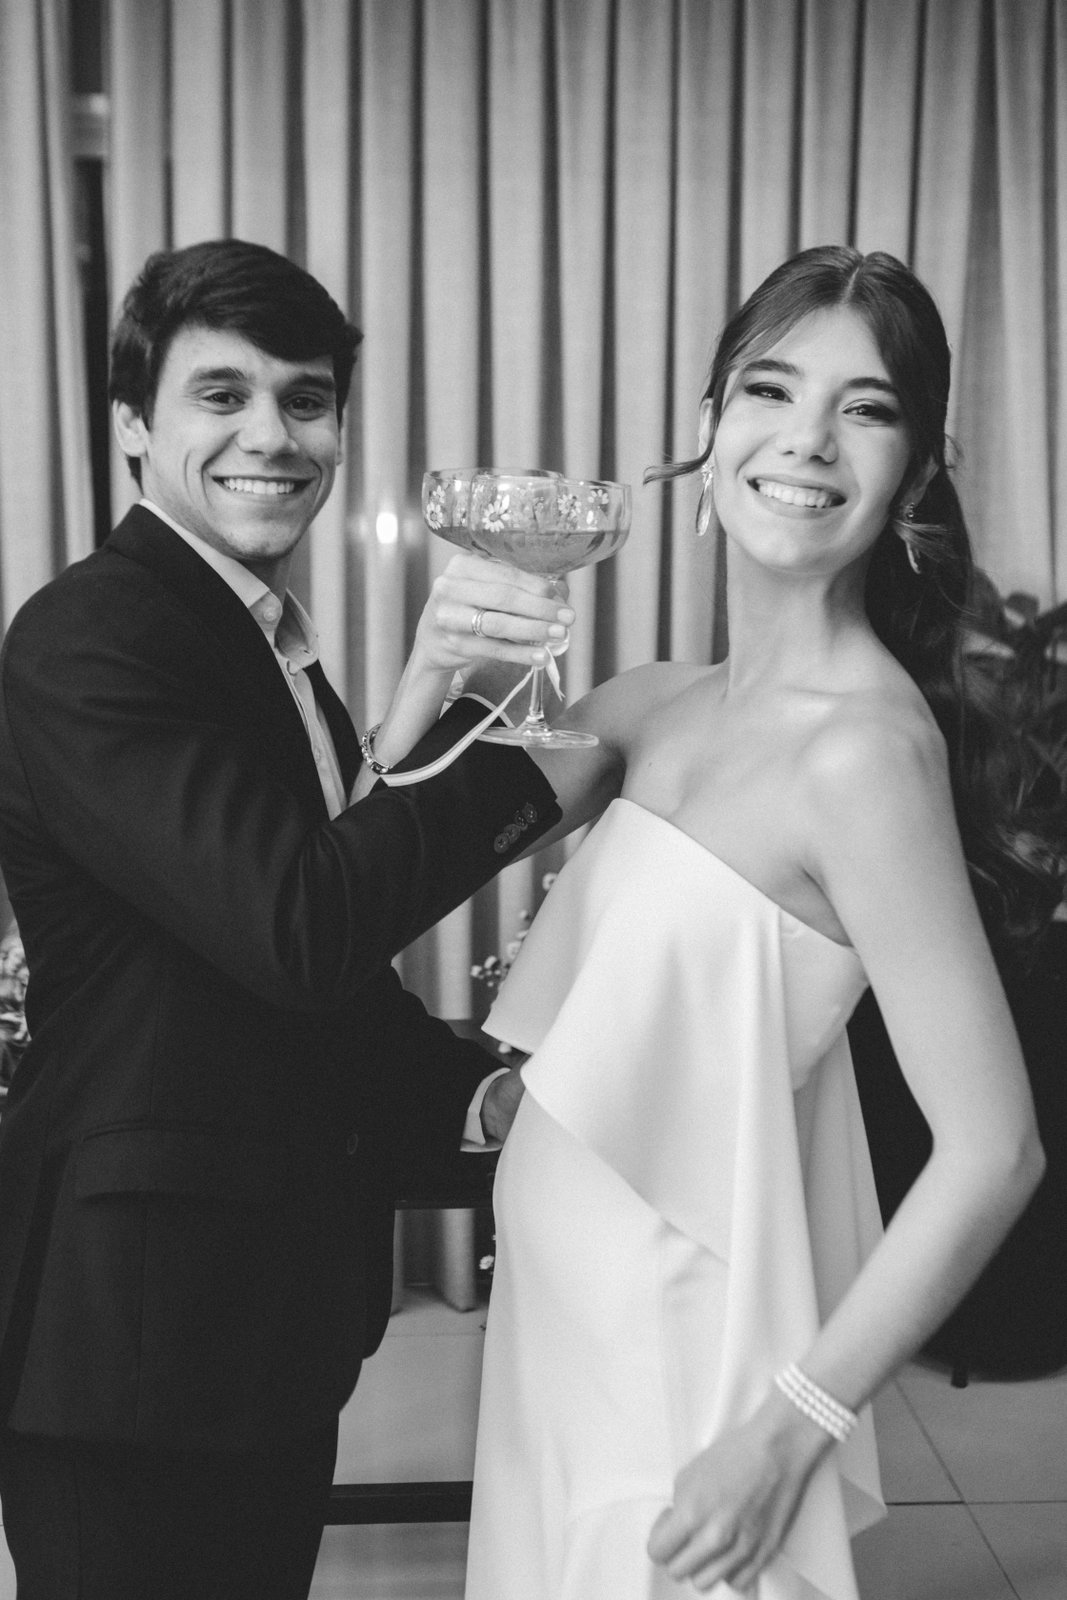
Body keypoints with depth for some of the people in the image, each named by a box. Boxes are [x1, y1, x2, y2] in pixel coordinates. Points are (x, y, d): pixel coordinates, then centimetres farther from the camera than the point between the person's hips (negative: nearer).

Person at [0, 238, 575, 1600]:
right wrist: (528, 759, -20)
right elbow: (304, 924, -29)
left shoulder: (270, 649, 11)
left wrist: (476, 1091, 1)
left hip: (278, 1303, 9)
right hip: (139, 1325, -9)